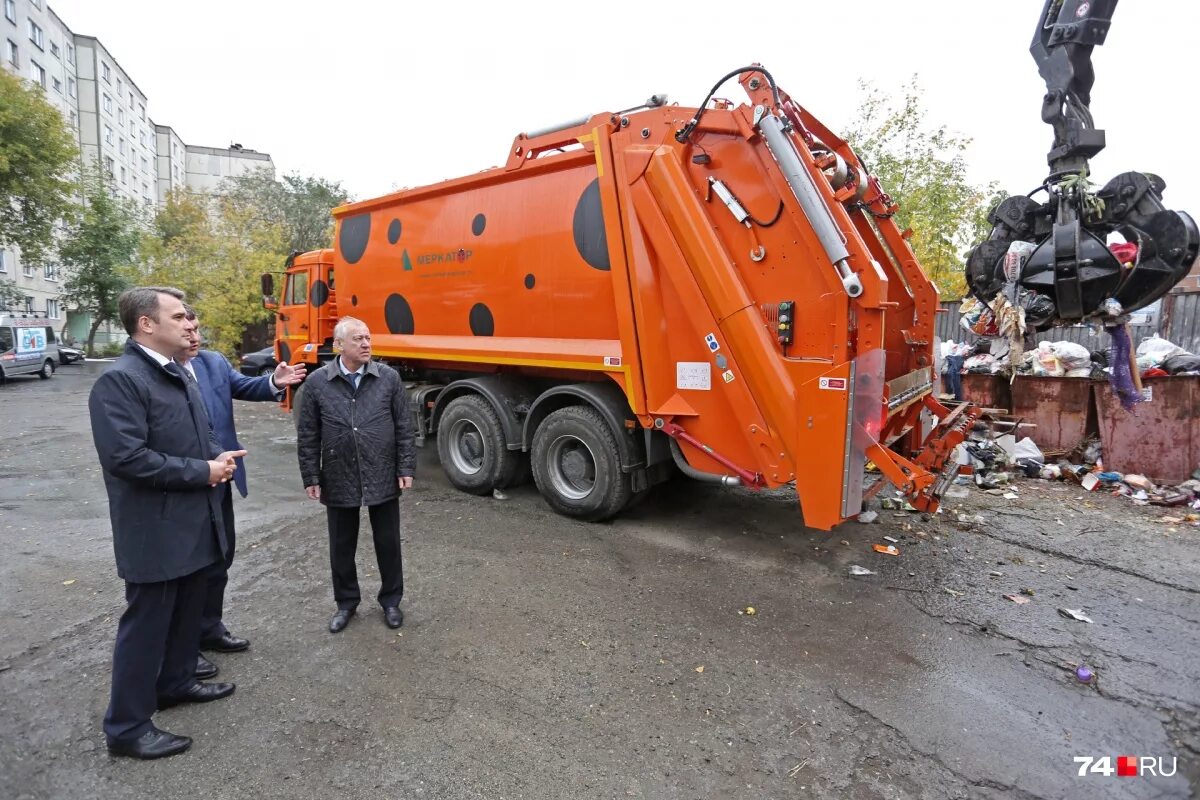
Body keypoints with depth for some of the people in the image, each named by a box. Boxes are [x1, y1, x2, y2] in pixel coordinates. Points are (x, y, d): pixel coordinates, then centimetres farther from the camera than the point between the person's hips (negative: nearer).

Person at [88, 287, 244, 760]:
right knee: (145, 623, 4)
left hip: (193, 522, 9)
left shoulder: (177, 374, 11)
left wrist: (218, 457, -2)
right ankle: (127, 727, 20)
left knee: (188, 612, 21)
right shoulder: (119, 380, -18)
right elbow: (126, 457, -27)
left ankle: (176, 682, 41)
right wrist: (203, 471, -20)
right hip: (155, 529, -9)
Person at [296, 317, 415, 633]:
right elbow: (307, 436, 1)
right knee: (341, 547, 15)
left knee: (388, 544, 12)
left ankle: (391, 600, 31)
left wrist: (406, 469, -3)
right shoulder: (316, 382, -4)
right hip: (338, 480, 0)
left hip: (383, 479, 0)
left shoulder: (389, 377, -3)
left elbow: (404, 428, 0)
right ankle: (346, 602, 35)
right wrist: (311, 478, -1)